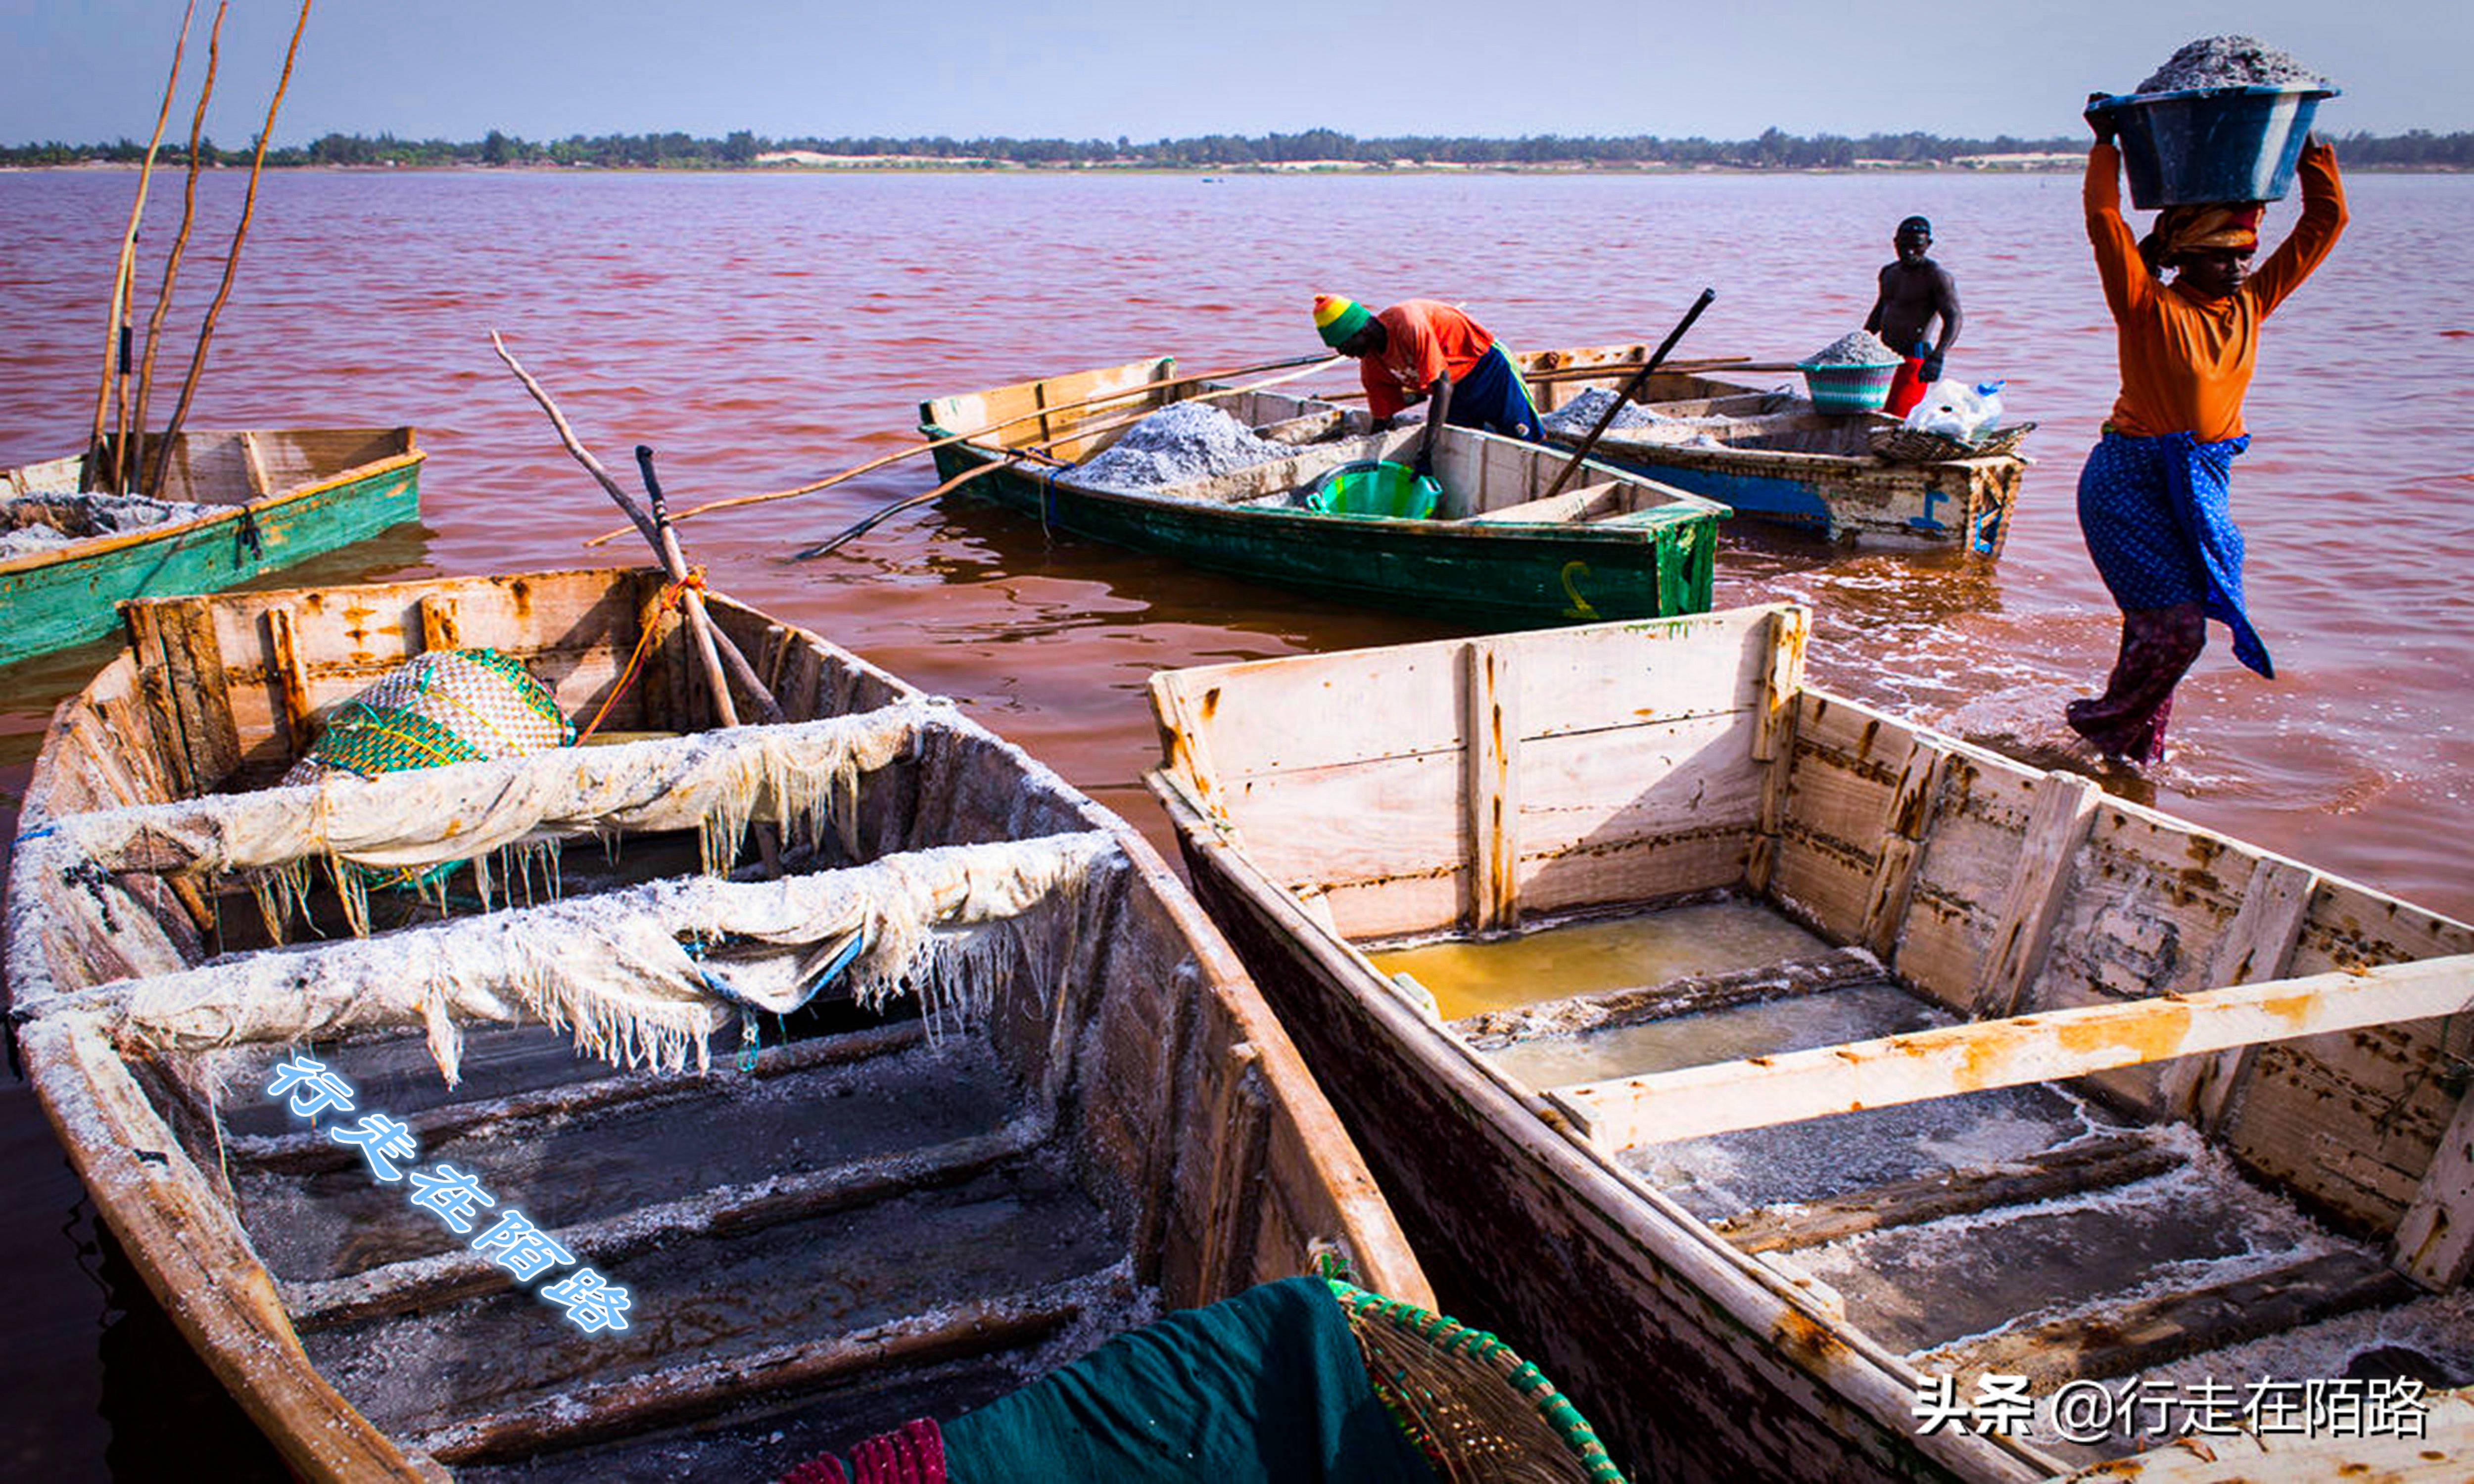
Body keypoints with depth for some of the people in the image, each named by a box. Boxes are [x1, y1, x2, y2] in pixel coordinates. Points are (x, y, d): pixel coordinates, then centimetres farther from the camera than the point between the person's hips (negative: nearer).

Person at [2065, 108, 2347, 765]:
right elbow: (2104, 219, -23)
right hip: (2134, 481, -6)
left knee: (2159, 625, 11)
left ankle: (2138, 752, 25)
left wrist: (2310, 147, 8)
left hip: (2203, 483, 6)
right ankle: (2109, 724, 13)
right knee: (2176, 624, -10)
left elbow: (2326, 220, 12)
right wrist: (2105, 143, -16)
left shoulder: (2249, 306, 6)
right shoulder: (2150, 308, -12)